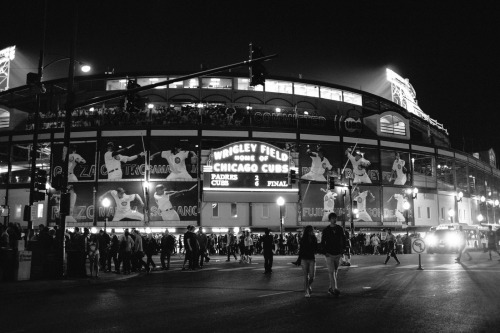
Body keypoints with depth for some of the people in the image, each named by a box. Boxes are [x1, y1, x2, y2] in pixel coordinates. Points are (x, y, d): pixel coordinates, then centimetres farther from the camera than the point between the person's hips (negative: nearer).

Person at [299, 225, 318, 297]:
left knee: (312, 276, -2)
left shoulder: (314, 239, 5)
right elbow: (300, 250, 3)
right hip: (304, 259, -2)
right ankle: (307, 292, 6)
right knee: (306, 276, 0)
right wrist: (299, 260, 1)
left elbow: (316, 249, 11)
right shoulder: (303, 239, 0)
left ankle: (309, 285, 29)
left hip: (312, 259, 2)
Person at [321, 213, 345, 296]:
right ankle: (335, 289, -13)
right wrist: (325, 252, -9)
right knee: (331, 272, -10)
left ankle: (331, 288, 21)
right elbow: (322, 242, 0)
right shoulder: (325, 230, -5)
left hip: (338, 254, 3)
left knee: (335, 272, 10)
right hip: (329, 254, -3)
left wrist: (342, 250, 2)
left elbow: (343, 240, 11)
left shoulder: (340, 229, 2)